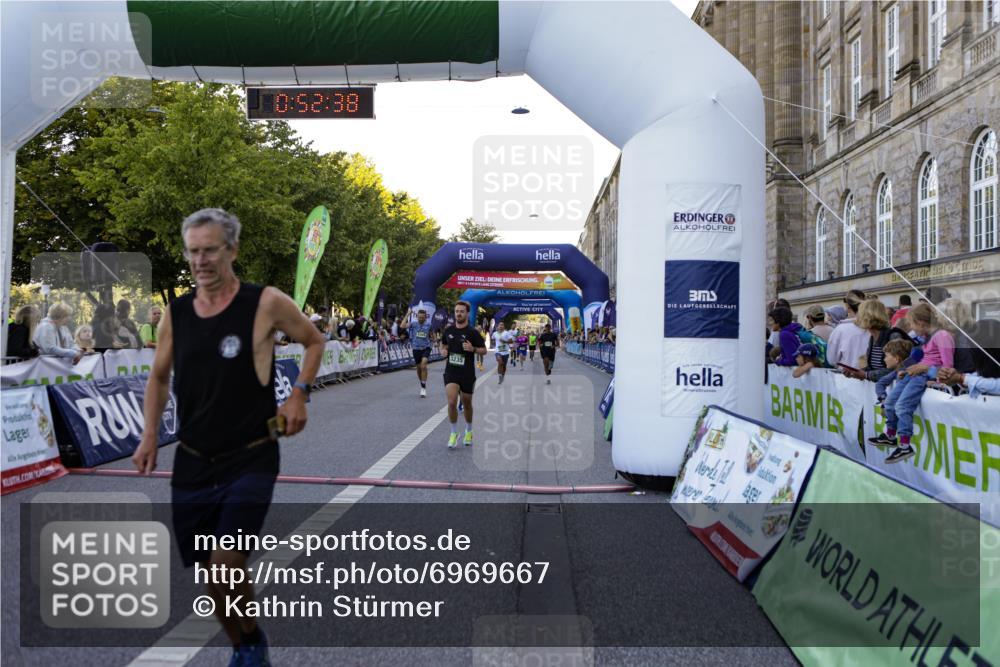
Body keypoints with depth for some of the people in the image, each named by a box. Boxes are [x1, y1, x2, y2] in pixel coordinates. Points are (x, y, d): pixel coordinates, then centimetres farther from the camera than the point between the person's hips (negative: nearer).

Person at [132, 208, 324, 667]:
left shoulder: (266, 304, -9)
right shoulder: (176, 312, 3)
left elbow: (314, 341, 7)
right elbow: (159, 377, 17)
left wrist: (299, 395, -7)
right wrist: (149, 435, 5)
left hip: (250, 461, -4)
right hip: (192, 463, 5)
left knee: (226, 568, -15)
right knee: (211, 574, 11)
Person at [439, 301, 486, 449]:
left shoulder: (472, 332, -7)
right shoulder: (448, 330, 2)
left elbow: (484, 350, -2)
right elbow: (443, 344, 19)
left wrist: (473, 349, -21)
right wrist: (443, 351, -3)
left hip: (467, 373, -1)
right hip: (451, 371, 1)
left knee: (467, 404, 12)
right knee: (451, 402, -14)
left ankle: (469, 431, 36)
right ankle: (454, 433, 3)